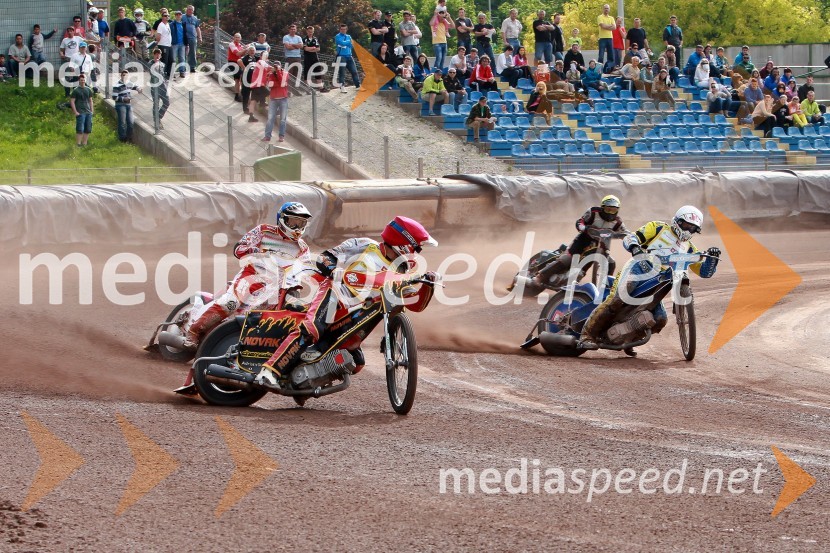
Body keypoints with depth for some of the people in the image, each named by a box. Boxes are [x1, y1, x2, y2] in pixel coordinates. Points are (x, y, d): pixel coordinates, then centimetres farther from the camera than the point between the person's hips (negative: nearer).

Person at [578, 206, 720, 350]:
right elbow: (629, 238, -1)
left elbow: (705, 272, 17)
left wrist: (712, 258, -4)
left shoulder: (689, 249, 21)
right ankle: (587, 335, -26)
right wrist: (635, 247, -25)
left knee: (660, 320, -11)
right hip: (636, 271, -6)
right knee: (615, 301, -28)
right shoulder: (658, 228, 8)